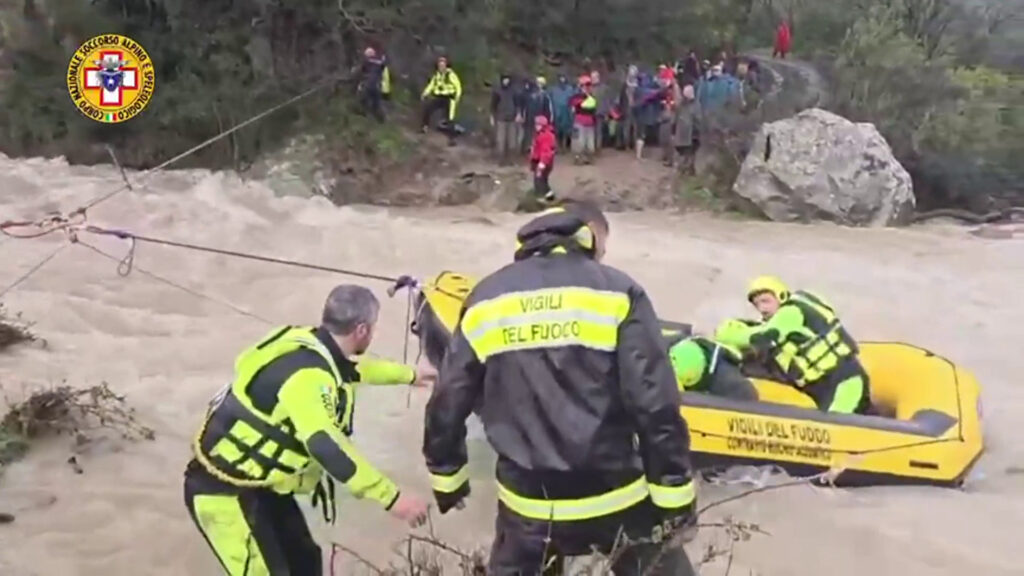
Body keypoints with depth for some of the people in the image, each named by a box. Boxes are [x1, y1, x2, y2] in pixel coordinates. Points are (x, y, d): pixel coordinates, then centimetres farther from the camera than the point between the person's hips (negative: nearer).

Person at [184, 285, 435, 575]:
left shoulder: (315, 349, 0)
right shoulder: (306, 373, -31)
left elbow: (353, 368, 23)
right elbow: (326, 447, -39)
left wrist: (408, 374, 39)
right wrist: (391, 497, -38)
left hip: (260, 482, 10)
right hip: (223, 491, -10)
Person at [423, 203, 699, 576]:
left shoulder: (485, 299, 3)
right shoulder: (616, 292, -8)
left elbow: (448, 402, 6)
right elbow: (654, 404, -13)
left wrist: (446, 474, 21)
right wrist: (675, 496, -5)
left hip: (528, 501, 3)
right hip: (614, 495, -3)